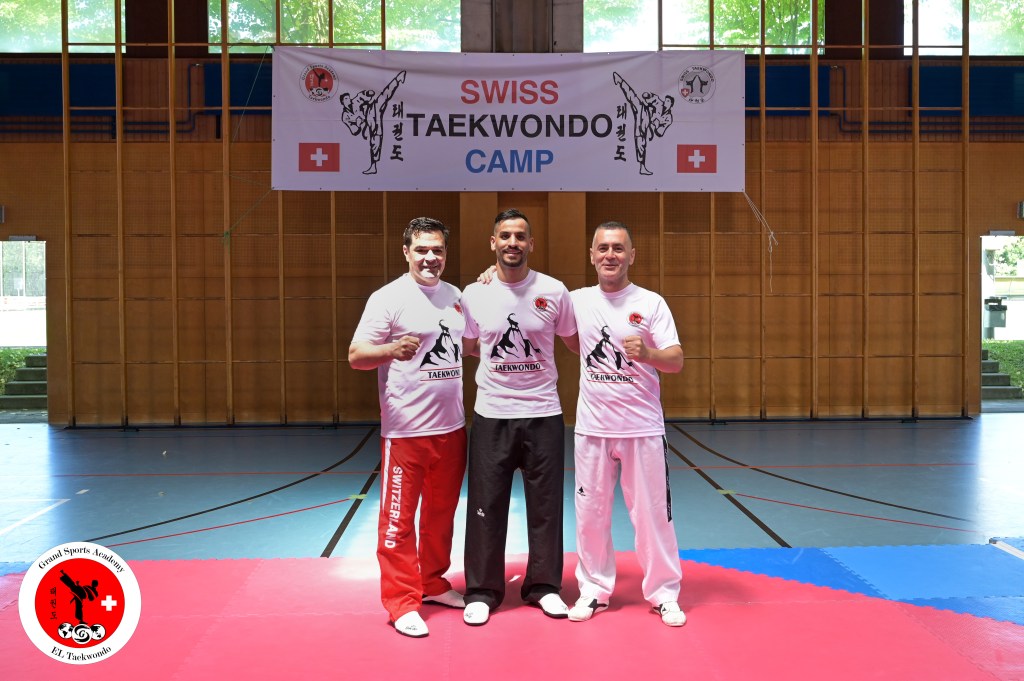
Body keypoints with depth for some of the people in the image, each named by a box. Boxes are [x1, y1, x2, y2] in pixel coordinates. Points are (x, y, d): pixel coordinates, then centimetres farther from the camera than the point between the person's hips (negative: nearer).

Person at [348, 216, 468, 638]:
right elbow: (355, 356, -15)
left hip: (451, 427, 6)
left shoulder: (455, 296, 10)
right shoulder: (388, 298, -9)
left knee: (442, 511, 17)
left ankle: (433, 583, 32)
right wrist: (393, 350, -32)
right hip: (406, 430, -6)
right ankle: (402, 602, 11)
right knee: (398, 517, 0)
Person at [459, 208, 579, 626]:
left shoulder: (554, 291, -2)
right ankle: (482, 591, 21)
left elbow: (574, 342, 10)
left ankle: (544, 586, 26)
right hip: (491, 415, 0)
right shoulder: (473, 294, -1)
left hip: (544, 414, 0)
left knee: (545, 505, 9)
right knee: (486, 505, 6)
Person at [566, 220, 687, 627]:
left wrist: (647, 353, -32)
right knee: (590, 513, 10)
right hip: (592, 427, 2)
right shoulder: (578, 301, 3)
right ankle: (594, 590, 25)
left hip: (642, 427, -2)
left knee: (652, 513, 5)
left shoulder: (651, 303, -5)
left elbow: (676, 362, -9)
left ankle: (664, 593, 20)